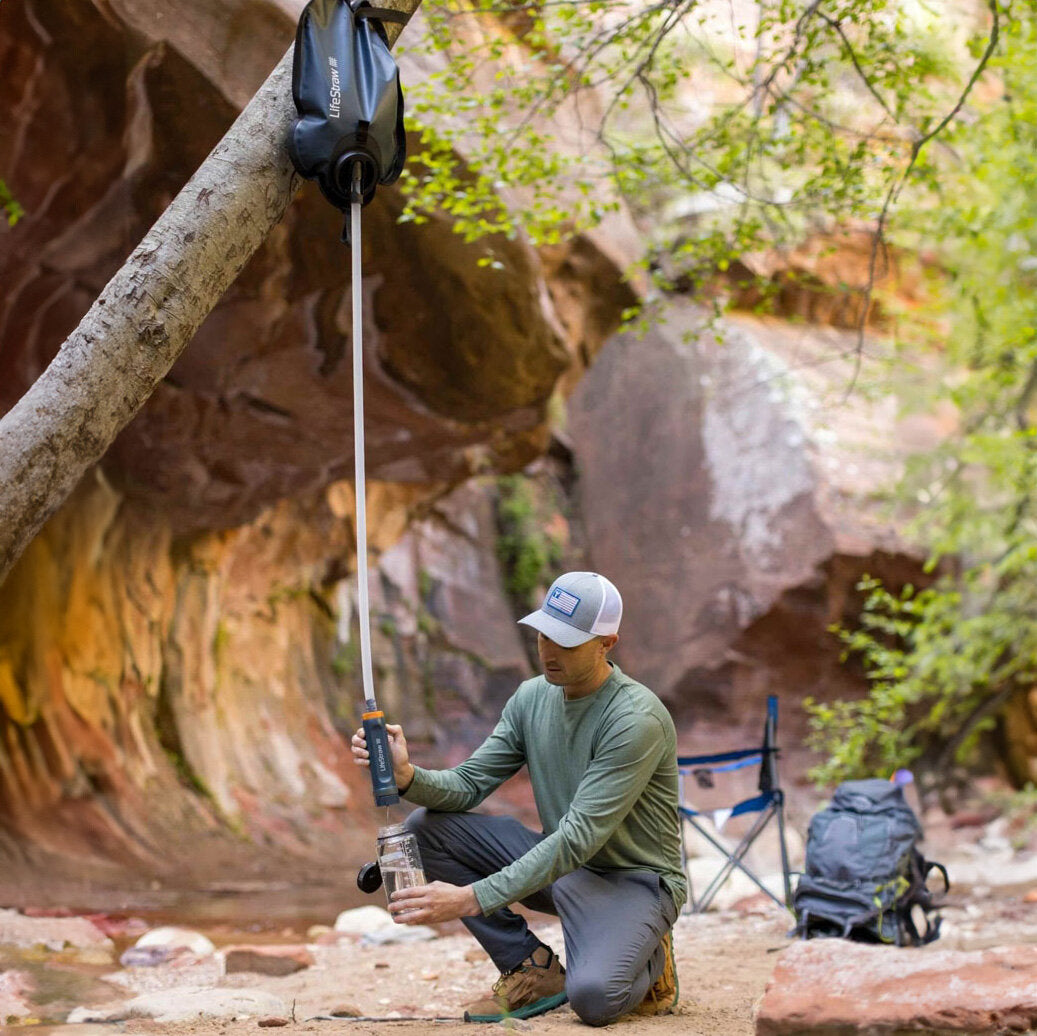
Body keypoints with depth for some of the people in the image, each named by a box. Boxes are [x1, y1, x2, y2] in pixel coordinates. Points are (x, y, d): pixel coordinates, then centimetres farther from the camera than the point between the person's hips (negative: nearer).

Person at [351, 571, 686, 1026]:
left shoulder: (638, 719, -24)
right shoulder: (533, 697, -1)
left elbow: (578, 838, -30)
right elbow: (468, 784, -2)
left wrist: (472, 899, -36)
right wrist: (407, 777, -25)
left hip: (637, 880, -7)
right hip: (560, 863, 7)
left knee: (593, 996, -36)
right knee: (426, 826, -10)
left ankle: (647, 963, 3)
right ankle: (534, 970, -2)